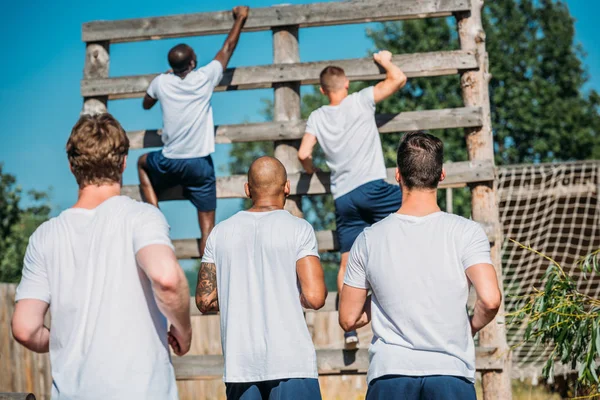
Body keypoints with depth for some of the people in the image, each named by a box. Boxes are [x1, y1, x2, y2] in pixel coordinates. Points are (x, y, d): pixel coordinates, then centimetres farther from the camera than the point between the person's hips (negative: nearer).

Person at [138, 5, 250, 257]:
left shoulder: (161, 82, -2)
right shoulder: (204, 78, -5)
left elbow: (146, 104, 22)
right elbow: (228, 48, 10)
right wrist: (240, 18, 25)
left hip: (169, 163, 1)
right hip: (201, 165, -1)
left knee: (143, 163, 34)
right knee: (207, 226, 3)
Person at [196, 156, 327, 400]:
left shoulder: (221, 232, 8)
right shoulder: (299, 229, -3)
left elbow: (205, 301, 8)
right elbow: (314, 297, -11)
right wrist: (293, 295, 10)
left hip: (239, 362, 4)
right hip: (291, 362, -4)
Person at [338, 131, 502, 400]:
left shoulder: (369, 239, 3)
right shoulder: (466, 232, -2)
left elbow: (348, 319, 7)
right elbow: (490, 299, -13)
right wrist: (472, 326, 7)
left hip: (389, 374, 1)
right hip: (451, 373, -1)